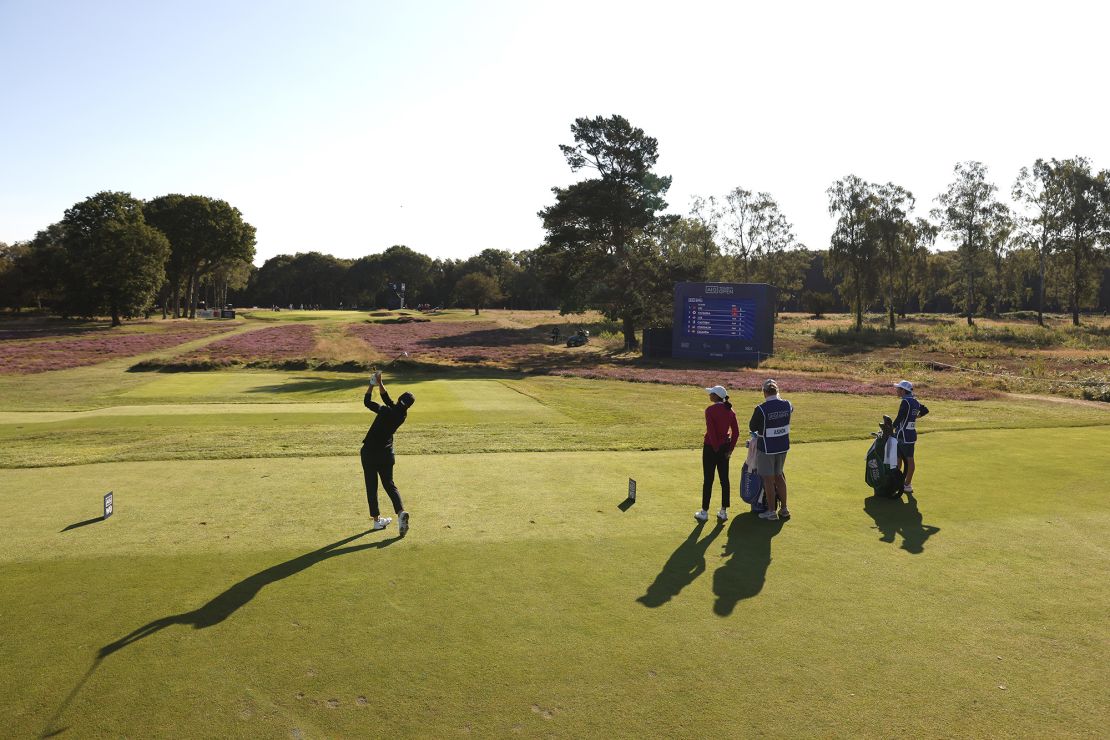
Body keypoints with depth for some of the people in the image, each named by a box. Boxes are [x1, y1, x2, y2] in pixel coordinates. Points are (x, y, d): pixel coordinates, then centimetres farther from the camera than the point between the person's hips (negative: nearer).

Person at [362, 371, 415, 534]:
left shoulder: (386, 411, -13)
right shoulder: (402, 415, -2)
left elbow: (367, 401, -5)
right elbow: (386, 398, 5)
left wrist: (372, 384, 4)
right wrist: (379, 383, 8)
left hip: (369, 452, -3)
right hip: (386, 453, 3)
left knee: (371, 486, 8)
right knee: (389, 484, 13)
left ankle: (377, 519, 12)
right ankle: (401, 511, -11)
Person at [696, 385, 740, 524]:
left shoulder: (710, 410, -14)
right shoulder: (729, 411, 5)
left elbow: (711, 431, -19)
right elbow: (736, 432, 3)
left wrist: (716, 448, -10)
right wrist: (730, 448, 5)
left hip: (711, 447, -6)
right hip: (725, 446, 6)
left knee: (708, 480, 2)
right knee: (724, 479, 10)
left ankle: (704, 512, 9)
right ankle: (724, 511, 15)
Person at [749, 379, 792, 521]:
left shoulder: (761, 409, -21)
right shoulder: (787, 405, -5)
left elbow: (752, 427, -9)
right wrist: (778, 398, 32)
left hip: (767, 448, -6)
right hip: (783, 446, 6)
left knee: (768, 479, 6)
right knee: (779, 476, 20)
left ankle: (771, 512, 14)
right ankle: (784, 509, 26)